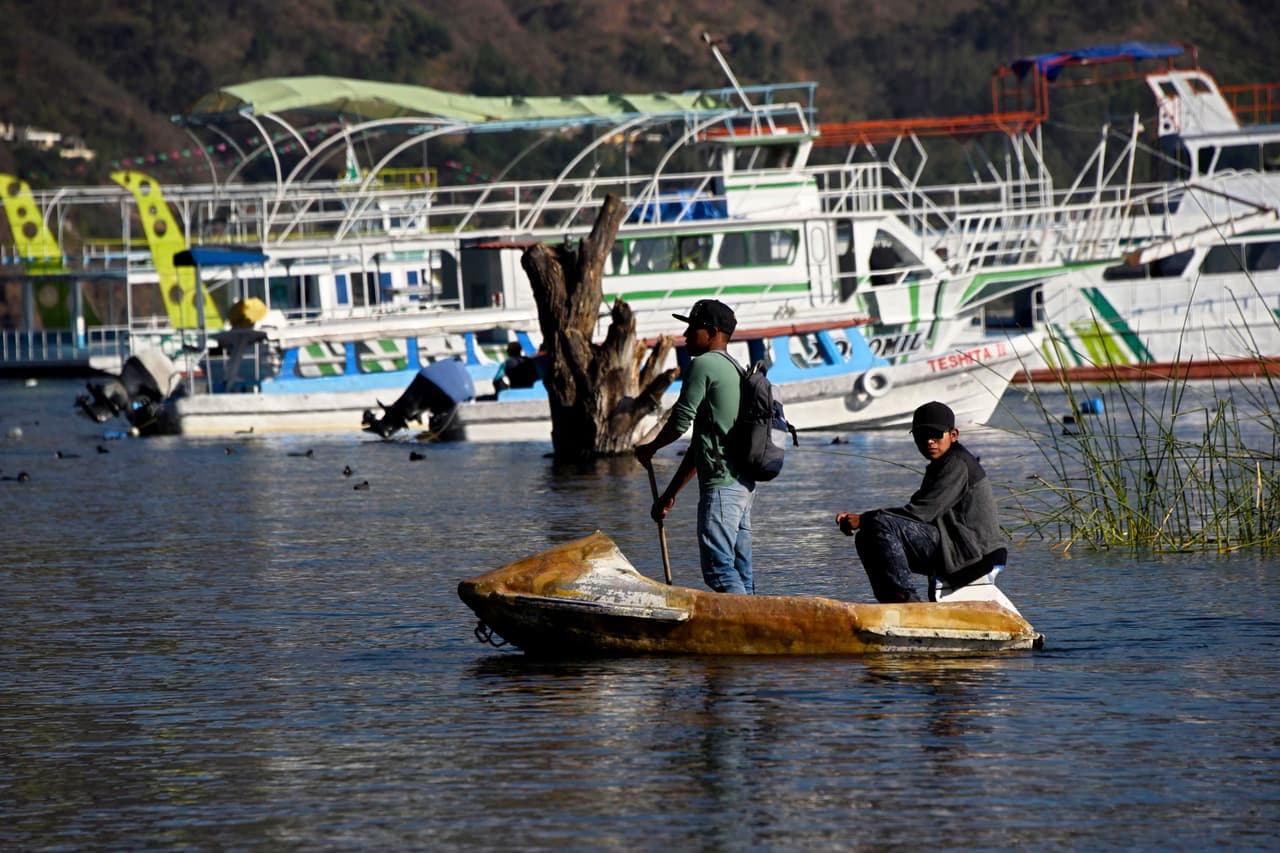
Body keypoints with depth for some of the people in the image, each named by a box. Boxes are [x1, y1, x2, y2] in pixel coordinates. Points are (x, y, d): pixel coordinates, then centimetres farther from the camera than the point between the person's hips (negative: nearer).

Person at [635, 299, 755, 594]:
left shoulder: (703, 365, -9)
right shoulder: (735, 369, 22)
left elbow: (680, 422, -9)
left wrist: (649, 449, 12)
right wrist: (671, 493, 27)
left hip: (721, 484, -10)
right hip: (743, 482, 10)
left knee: (718, 568, -11)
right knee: (740, 571, 9)